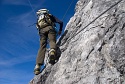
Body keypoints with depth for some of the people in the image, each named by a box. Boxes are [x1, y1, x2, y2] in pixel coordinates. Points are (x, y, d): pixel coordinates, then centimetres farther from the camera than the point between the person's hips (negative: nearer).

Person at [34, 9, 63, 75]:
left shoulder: (38, 19, 41)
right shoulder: (50, 16, 32)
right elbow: (61, 22, 22)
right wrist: (60, 30, 37)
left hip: (42, 30, 2)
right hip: (49, 28, -2)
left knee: (42, 47, -4)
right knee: (52, 41, -17)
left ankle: (38, 66, -20)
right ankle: (52, 51, -55)